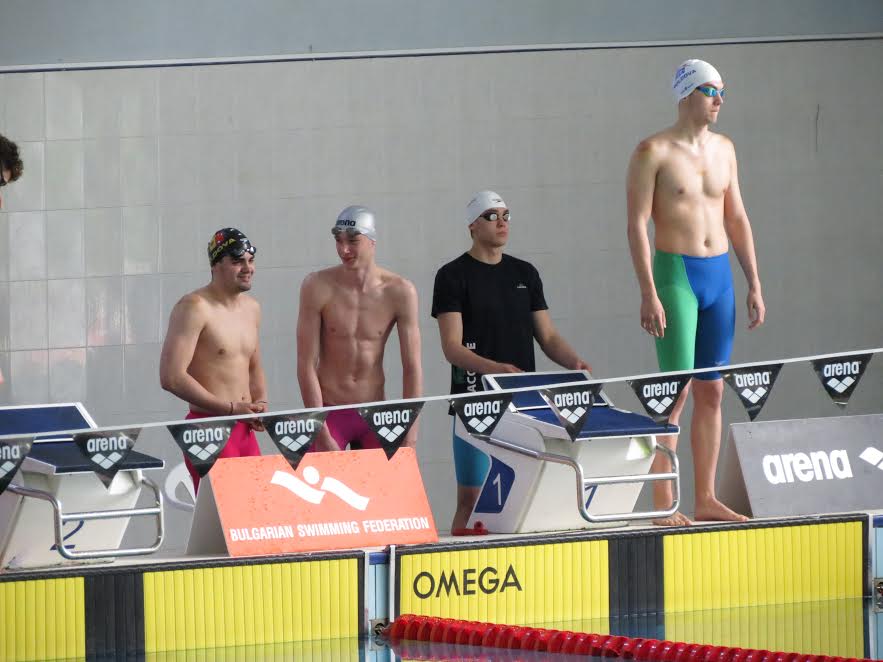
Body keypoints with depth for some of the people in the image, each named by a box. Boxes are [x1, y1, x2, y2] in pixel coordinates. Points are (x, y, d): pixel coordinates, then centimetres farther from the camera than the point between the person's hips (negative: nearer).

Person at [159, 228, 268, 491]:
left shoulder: (252, 308, 15)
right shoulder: (195, 308, -11)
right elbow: (172, 377, -19)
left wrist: (260, 404, 7)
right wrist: (230, 408, -17)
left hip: (245, 429, 8)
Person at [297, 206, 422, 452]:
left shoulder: (400, 292, -6)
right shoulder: (318, 287, -10)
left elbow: (412, 367, -4)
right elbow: (306, 365, -10)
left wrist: (410, 437, -8)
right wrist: (322, 435, -15)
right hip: (330, 413, -2)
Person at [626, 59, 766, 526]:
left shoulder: (723, 149, 12)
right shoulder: (654, 153, -7)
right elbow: (637, 225, -11)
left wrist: (755, 285, 12)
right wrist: (649, 294, -17)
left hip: (719, 275, 6)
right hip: (676, 273, -6)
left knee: (712, 390, 7)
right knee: (677, 389, -9)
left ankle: (706, 499, 12)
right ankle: (663, 505, -8)